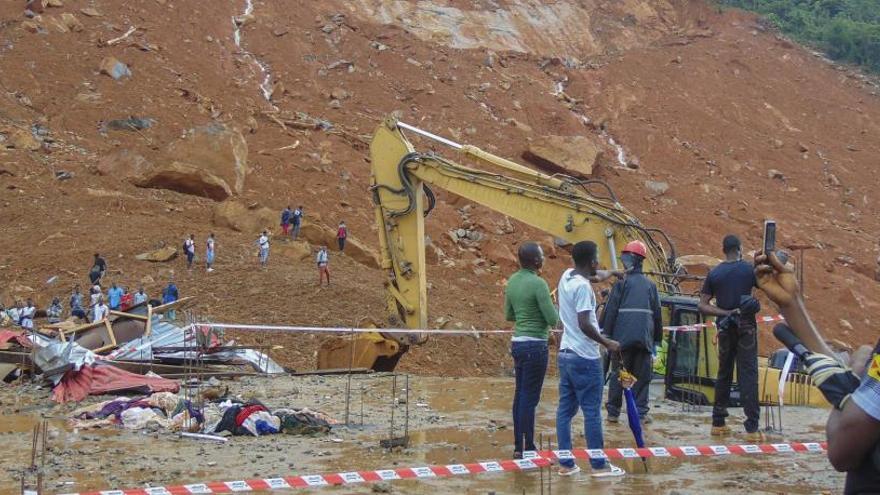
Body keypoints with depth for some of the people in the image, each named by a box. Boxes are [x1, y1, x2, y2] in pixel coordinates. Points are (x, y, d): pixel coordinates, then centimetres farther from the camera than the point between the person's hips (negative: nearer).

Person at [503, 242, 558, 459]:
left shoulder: (512, 281, 9)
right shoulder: (538, 284, -16)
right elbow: (553, 319, -15)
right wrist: (554, 307, 5)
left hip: (518, 342, 8)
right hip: (535, 345, -8)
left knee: (520, 395, 12)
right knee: (530, 398, -4)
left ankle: (519, 446, 17)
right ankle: (527, 448, -1)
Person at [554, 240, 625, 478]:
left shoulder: (566, 276, 6)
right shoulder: (583, 286, -17)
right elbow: (584, 324, -23)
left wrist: (603, 275, 32)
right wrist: (607, 343, -12)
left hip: (565, 354, 8)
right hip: (585, 357, -8)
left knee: (565, 409, 8)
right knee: (592, 411, -2)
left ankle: (565, 463, 11)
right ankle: (599, 465, 3)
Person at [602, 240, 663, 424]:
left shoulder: (622, 283, -2)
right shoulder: (650, 285, 12)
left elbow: (610, 311, -7)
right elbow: (657, 314, 14)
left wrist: (606, 333, -4)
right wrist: (657, 338, 20)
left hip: (622, 337, -3)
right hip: (644, 338, 3)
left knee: (618, 374, 5)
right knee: (642, 375, 8)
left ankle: (613, 412, 8)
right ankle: (641, 412, 5)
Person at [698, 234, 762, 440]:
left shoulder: (713, 273, 2)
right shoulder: (749, 269, -5)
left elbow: (703, 306, -3)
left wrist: (726, 313, -7)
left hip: (725, 330, 3)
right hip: (746, 327, -3)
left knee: (723, 374, 14)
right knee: (748, 375, -5)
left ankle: (718, 423, 19)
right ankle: (752, 427, -9)